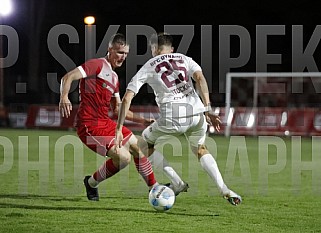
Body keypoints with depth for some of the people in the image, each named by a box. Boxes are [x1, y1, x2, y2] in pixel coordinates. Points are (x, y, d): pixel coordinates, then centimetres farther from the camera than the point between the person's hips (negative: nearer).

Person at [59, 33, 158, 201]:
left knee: (138, 148, 12)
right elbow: (68, 77, -18)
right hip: (89, 125, -9)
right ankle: (91, 183, 3)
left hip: (105, 123, 9)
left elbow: (117, 109, 27)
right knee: (123, 157, -20)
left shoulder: (114, 77, 20)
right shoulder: (98, 65, -7)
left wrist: (142, 120, 21)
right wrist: (64, 97, -37)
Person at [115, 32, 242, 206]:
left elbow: (127, 99, 8)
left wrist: (119, 129, 10)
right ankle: (224, 190, 8)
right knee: (200, 149, 27)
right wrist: (208, 111, -4)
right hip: (196, 113, 3)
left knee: (147, 140, 25)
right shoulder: (184, 59, 21)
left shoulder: (148, 67, 16)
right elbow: (200, 78, 1)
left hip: (172, 118, -3)